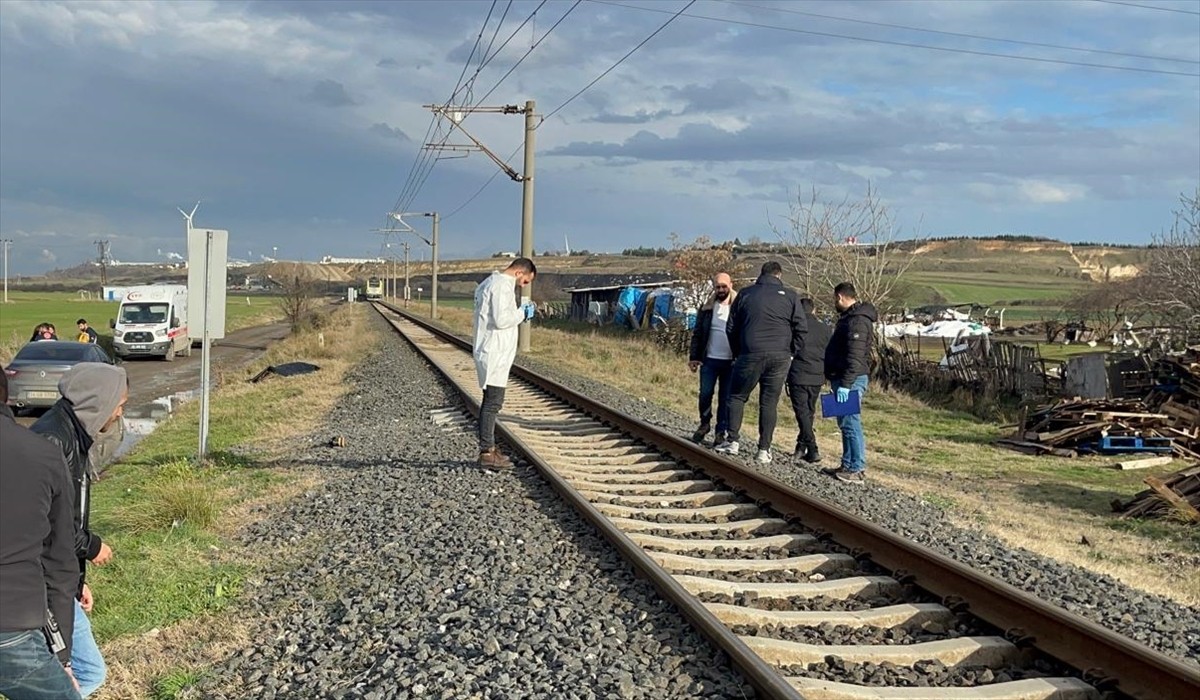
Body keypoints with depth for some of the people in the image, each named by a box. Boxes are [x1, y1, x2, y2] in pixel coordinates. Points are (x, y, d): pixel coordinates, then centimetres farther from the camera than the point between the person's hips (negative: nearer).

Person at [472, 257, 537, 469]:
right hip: (495, 354, -11)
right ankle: (487, 453, -6)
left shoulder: (491, 283, 17)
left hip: (491, 353, 11)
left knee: (490, 401, 16)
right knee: (493, 402, -8)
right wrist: (522, 313, -9)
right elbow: (501, 320, -23)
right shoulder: (502, 286, -15)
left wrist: (519, 313, 11)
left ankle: (488, 447, 23)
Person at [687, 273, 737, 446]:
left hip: (730, 361, -2)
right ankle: (704, 424, 25)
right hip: (709, 359, 2)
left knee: (726, 398, 4)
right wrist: (693, 357, 1)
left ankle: (721, 432, 14)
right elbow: (697, 334, 8)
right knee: (705, 394, 4)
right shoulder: (707, 308, 6)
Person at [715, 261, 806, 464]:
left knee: (737, 396, 14)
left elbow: (732, 328, 10)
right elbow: (800, 328, 1)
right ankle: (764, 450, 5)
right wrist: (792, 353, 11)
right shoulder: (790, 296, 5)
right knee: (769, 403, 4)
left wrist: (737, 354, 19)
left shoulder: (746, 294, 9)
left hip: (750, 355, 0)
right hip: (780, 357, 0)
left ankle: (732, 440, 7)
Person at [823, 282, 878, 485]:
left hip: (851, 381, -11)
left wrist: (845, 384, -26)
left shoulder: (857, 321, -16)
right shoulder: (849, 317, 18)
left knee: (850, 423, -9)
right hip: (843, 379, 11)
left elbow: (855, 358, -23)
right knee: (846, 423, 14)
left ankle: (857, 469, -7)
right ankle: (848, 465, 20)